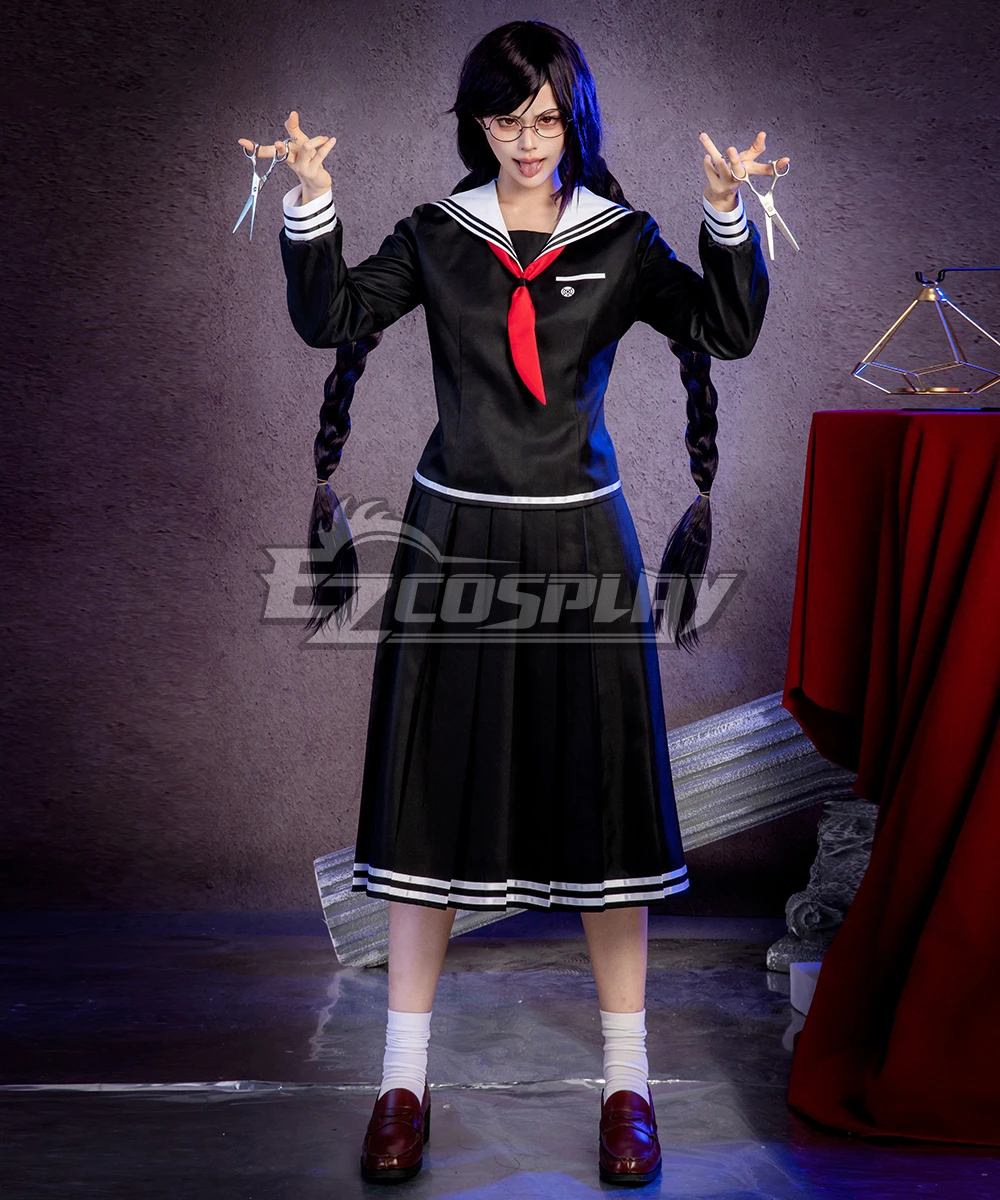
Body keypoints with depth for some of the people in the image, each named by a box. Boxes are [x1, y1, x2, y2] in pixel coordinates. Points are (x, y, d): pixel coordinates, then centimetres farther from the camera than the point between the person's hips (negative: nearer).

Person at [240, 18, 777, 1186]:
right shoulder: (435, 235, 6)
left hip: (579, 541, 0)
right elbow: (328, 321, -4)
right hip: (453, 536, 1)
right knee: (431, 789, 3)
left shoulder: (620, 240, 4)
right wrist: (310, 204, -16)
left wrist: (728, 217, -20)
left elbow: (728, 332, -6)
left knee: (600, 794, 3)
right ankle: (404, 1080, 15)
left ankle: (627, 1083, 15)